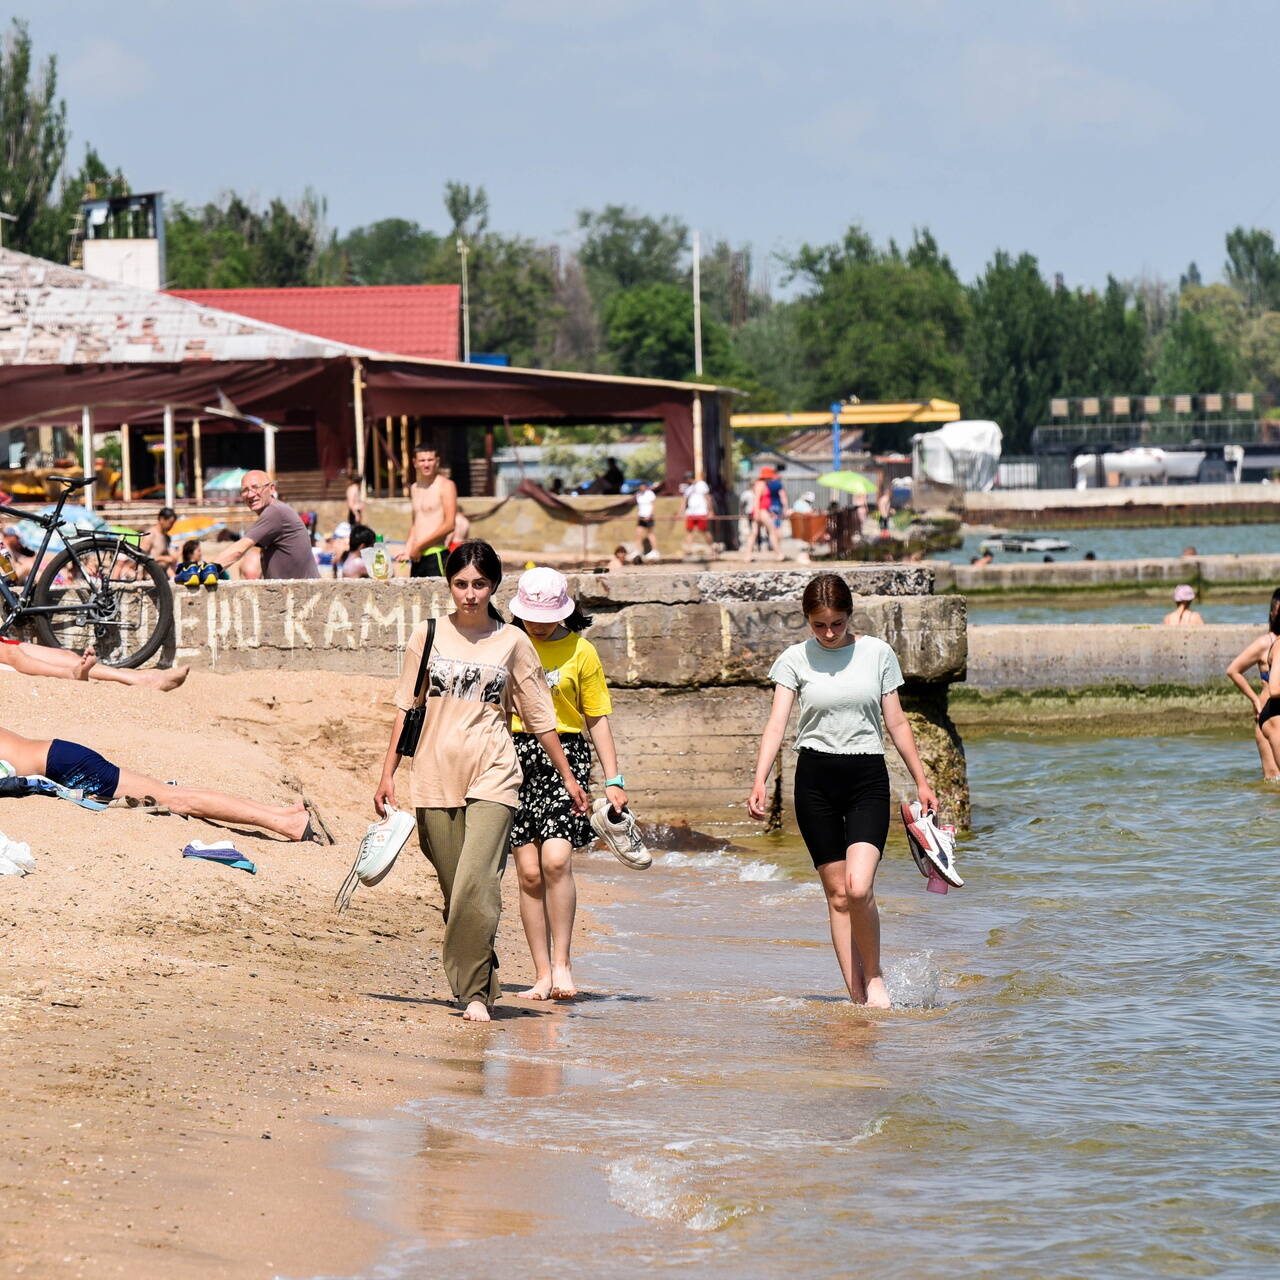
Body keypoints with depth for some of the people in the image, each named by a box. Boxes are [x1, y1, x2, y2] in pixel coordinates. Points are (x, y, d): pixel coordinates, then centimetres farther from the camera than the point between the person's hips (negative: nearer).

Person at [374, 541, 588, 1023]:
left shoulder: (513, 642, 6)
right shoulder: (428, 636, 8)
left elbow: (539, 716, 12)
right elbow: (406, 708, 12)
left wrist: (568, 776, 14)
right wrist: (388, 774, 9)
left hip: (492, 775, -2)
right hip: (434, 776, 2)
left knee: (477, 884, -17)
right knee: (454, 890, 3)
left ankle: (475, 991, -14)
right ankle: (477, 983, 15)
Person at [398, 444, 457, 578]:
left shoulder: (446, 485, -3)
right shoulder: (414, 488, 18)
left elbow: (449, 525, -11)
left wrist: (419, 546, -11)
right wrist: (407, 550, 11)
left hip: (436, 555, -7)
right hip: (418, 557, 7)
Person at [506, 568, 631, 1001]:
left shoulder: (581, 652, 4)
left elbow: (597, 719, 8)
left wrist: (613, 779, 3)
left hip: (565, 756, -2)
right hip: (515, 755, 2)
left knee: (556, 860, -18)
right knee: (529, 871, -1)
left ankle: (562, 963, -9)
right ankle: (542, 974, 3)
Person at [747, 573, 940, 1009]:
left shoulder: (877, 653, 3)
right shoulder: (796, 659, 1)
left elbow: (896, 722, 9)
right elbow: (776, 725, -6)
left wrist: (921, 781, 10)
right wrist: (759, 782, -19)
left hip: (867, 777, -1)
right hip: (816, 777, 1)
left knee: (858, 887, -18)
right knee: (837, 894, 2)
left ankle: (874, 975, 4)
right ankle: (857, 995, 7)